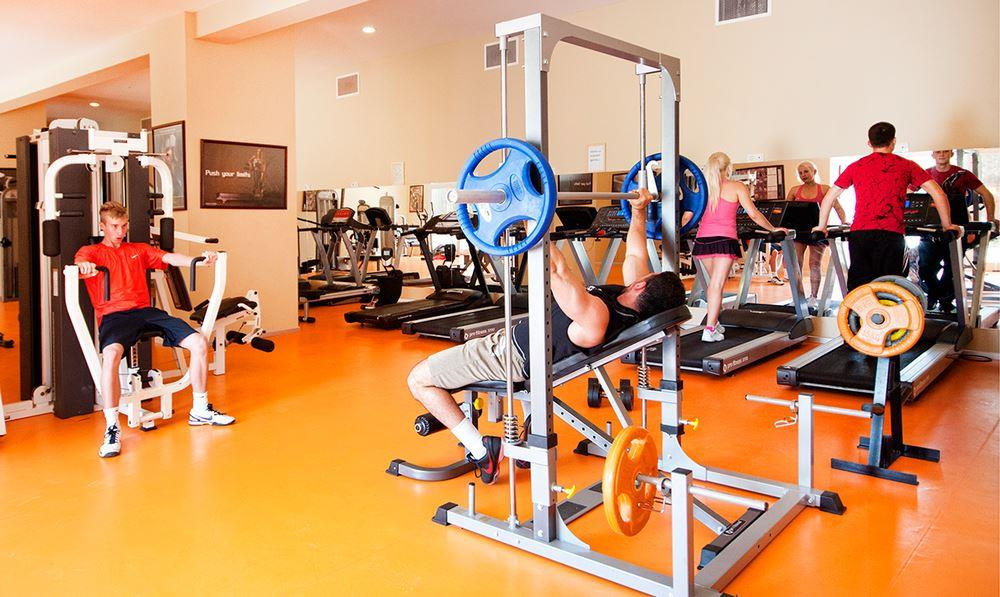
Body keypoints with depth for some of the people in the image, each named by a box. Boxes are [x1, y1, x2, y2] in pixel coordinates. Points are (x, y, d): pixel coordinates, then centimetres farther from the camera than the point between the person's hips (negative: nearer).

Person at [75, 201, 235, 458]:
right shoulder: (91, 251, 13)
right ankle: (111, 429, -28)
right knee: (110, 354, -37)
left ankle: (200, 410, 4)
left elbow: (170, 258, 7)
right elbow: (80, 262, -11)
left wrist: (198, 260, -13)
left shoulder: (139, 250, 24)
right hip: (113, 316, -4)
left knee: (199, 342, -11)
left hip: (145, 311, 4)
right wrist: (83, 267, -38)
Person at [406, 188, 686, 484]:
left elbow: (556, 272, -44)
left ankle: (481, 449, -2)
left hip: (512, 355, -9)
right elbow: (636, 252, 7)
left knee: (418, 379, 0)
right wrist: (639, 210, 14)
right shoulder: (635, 305, -10)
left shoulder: (596, 316, -36)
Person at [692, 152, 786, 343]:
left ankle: (713, 322, 22)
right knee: (717, 285, -7)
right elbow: (753, 214, 0)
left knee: (713, 282, 18)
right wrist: (773, 229, 10)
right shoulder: (736, 187, 3)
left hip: (703, 239, 4)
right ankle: (709, 330, -12)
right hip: (724, 239, -4)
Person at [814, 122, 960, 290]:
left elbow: (829, 197, 18)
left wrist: (821, 227, 28)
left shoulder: (856, 166, 16)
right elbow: (938, 194, 8)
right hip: (892, 234, -1)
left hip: (859, 233, 2)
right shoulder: (906, 165, 12)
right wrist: (947, 226, 18)